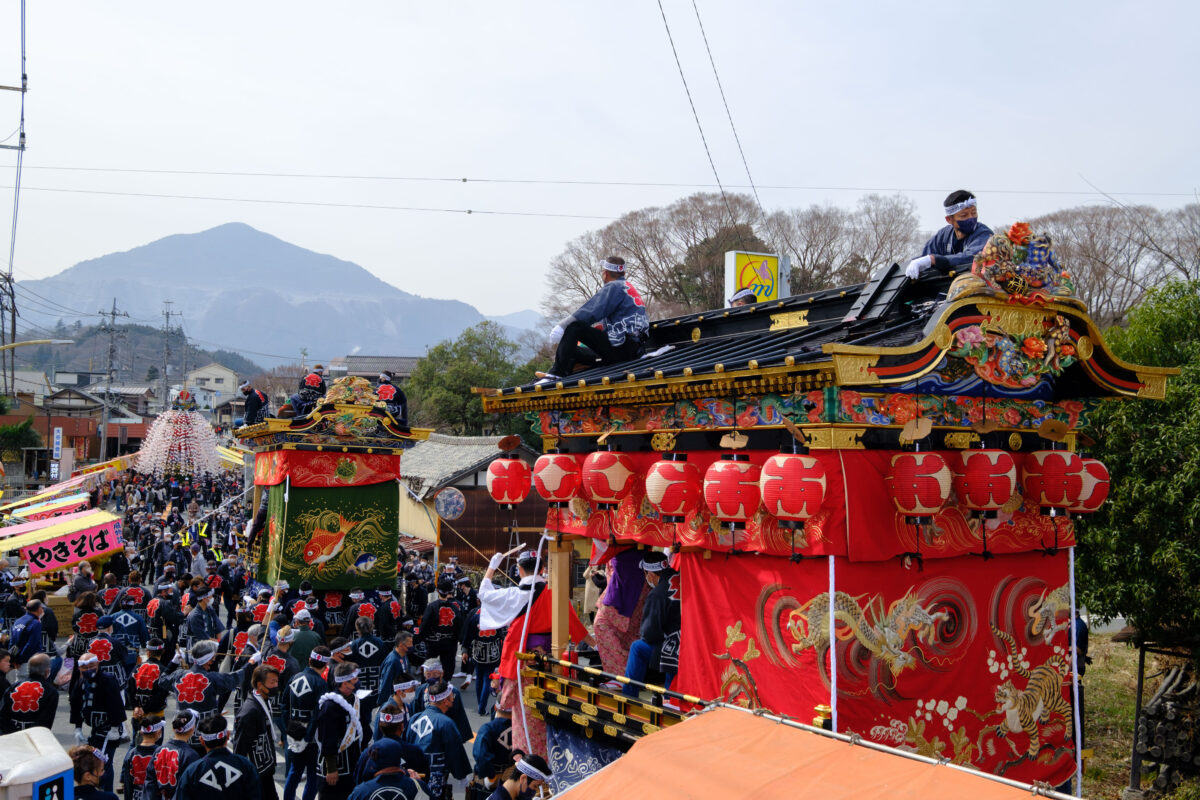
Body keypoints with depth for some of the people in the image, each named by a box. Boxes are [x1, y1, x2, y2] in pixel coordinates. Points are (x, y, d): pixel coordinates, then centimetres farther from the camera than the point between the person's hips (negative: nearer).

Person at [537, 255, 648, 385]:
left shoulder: (613, 287, -5)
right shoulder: (629, 288, 26)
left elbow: (591, 311, -17)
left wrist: (562, 326, -16)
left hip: (620, 348, -10)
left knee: (573, 327, -15)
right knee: (573, 352, 20)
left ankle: (558, 373, -20)